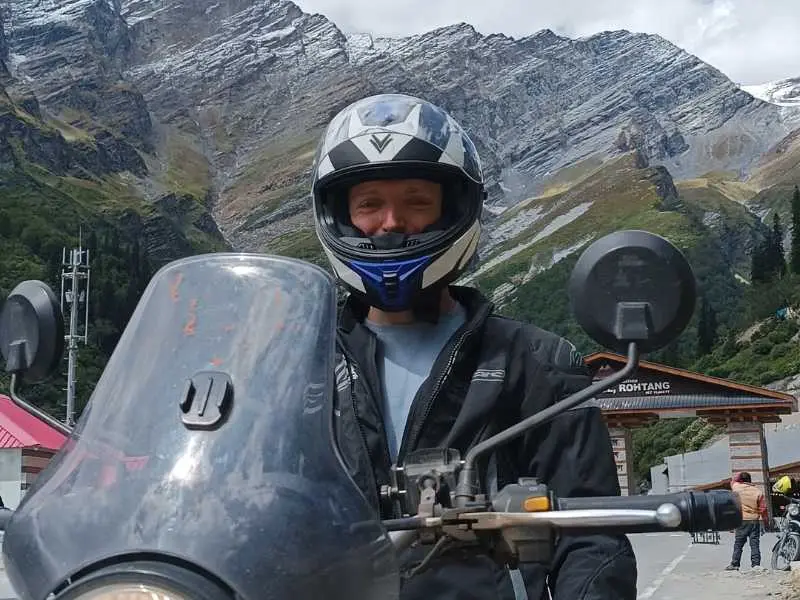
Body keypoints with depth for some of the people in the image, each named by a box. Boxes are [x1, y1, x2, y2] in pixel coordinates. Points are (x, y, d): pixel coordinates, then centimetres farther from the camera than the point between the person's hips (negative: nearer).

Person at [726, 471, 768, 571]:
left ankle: (734, 564, 5)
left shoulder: (736, 487, -5)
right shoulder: (758, 491, -2)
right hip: (755, 520, 1)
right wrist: (765, 521, 8)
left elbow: (733, 480, 20)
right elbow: (763, 508, -1)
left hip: (742, 520, -1)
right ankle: (756, 564, 3)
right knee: (755, 543, 5)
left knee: (738, 544, 4)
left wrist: (741, 475, 19)